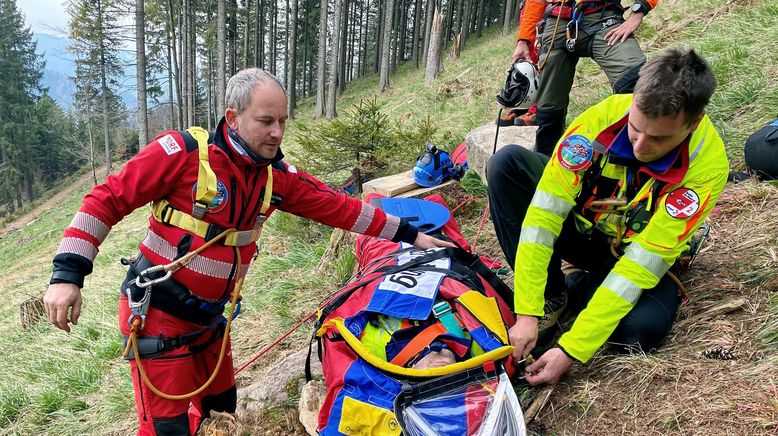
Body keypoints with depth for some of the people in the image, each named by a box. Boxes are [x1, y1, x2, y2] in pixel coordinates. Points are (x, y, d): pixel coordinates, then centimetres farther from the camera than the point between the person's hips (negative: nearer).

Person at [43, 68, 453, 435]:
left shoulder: (277, 175, -3)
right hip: (157, 313, -6)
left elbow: (338, 207, 1)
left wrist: (410, 235, 4)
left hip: (208, 316, 6)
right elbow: (108, 199, -15)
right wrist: (68, 273, -21)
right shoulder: (183, 152, -20)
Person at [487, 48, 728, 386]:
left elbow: (641, 262, -30)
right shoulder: (606, 114, -26)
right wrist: (527, 311, -32)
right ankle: (550, 296, -14)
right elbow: (545, 211, -28)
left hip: (638, 251, -1)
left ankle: (576, 292, 1)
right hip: (579, 227, 2)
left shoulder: (707, 164, -27)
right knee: (507, 162, -23)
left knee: (644, 326, -34)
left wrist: (571, 350, -34)